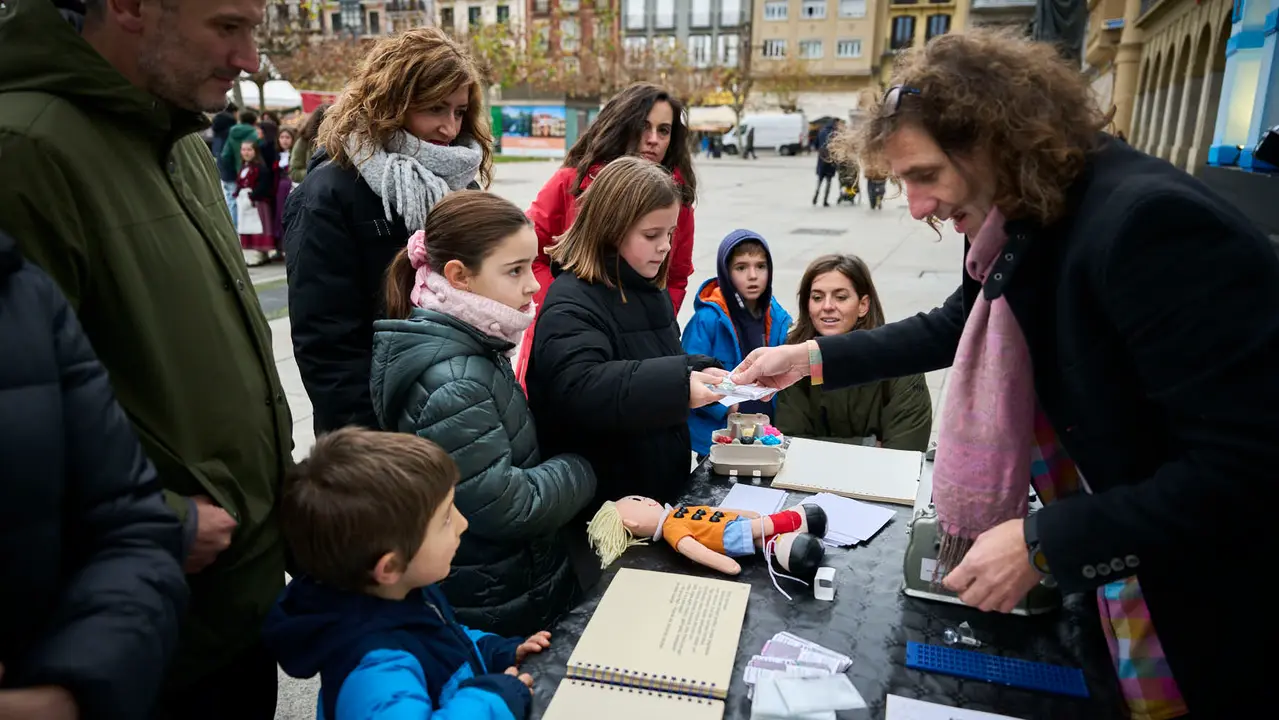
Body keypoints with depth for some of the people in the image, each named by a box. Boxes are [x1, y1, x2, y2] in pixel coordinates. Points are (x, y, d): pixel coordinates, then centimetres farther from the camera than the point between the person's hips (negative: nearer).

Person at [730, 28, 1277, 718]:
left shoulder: (1147, 223, -31)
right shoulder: (1029, 224, -4)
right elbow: (954, 327, 14)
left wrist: (1041, 544, -29)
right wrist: (813, 357, 7)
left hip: (1217, 585, -7)